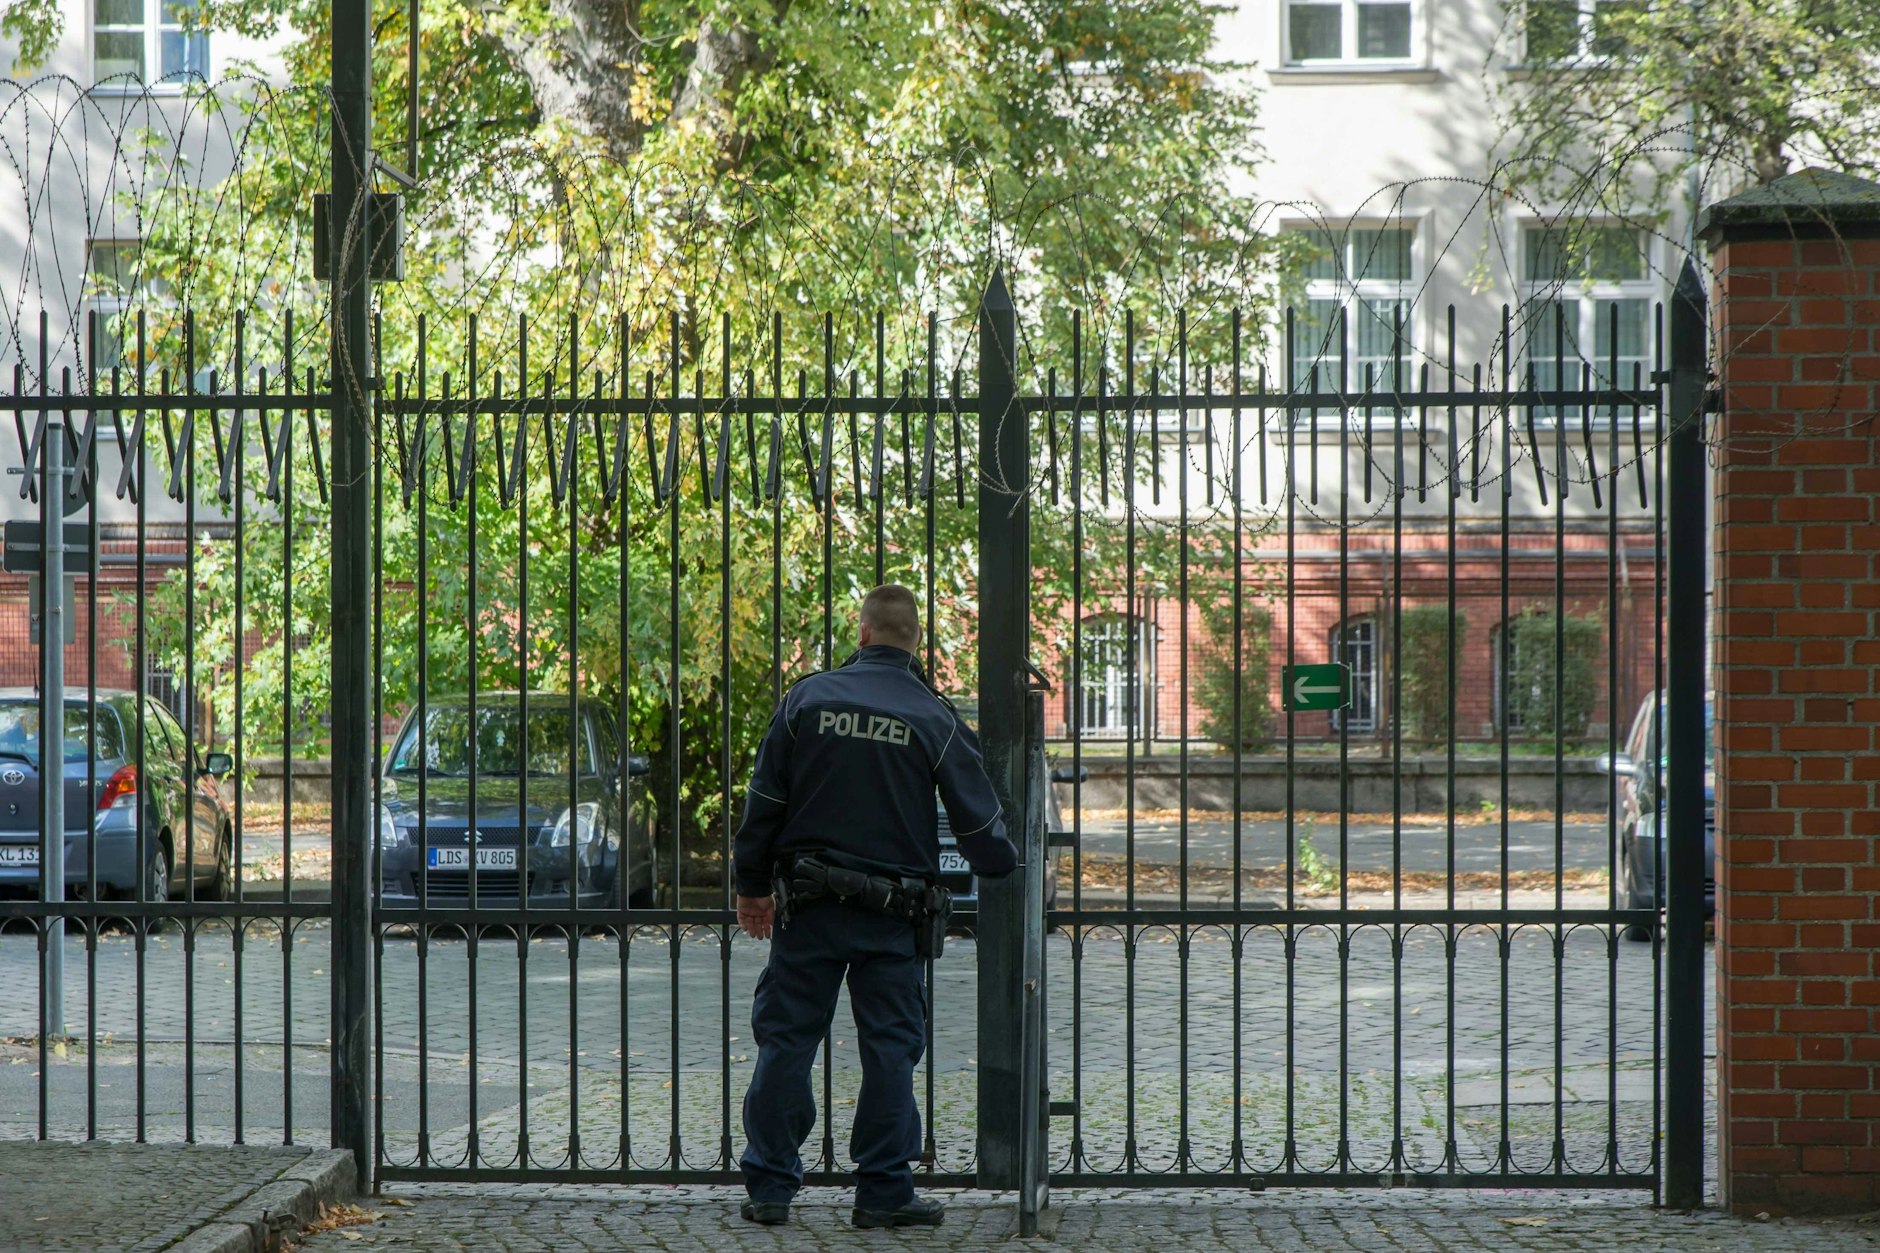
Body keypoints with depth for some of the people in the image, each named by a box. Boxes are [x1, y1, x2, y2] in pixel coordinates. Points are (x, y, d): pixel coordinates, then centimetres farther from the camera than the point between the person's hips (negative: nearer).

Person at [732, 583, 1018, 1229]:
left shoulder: (806, 698, 0)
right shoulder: (935, 720, -3)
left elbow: (764, 801, 3)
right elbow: (979, 823, 1)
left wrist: (752, 886, 14)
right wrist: (1004, 864, 24)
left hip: (808, 907, 1)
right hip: (891, 913, -1)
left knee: (785, 1038, 7)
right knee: (890, 1047, 5)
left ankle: (769, 1187, 9)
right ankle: (884, 1192, 5)